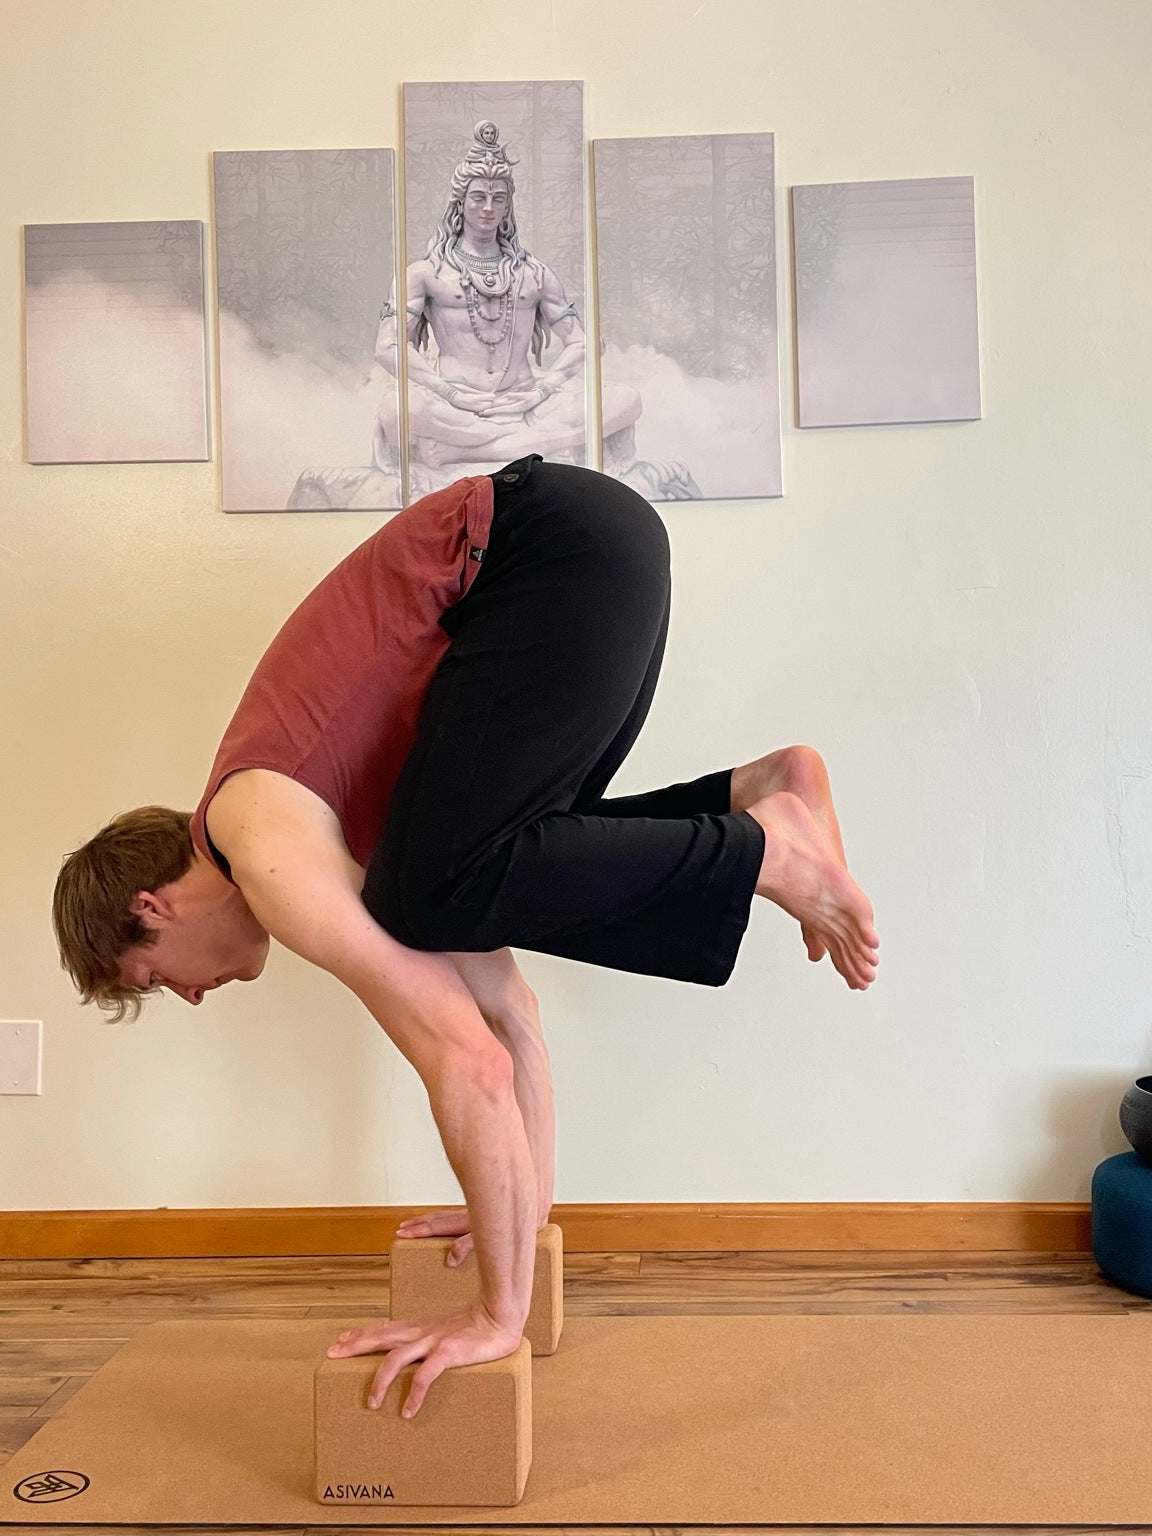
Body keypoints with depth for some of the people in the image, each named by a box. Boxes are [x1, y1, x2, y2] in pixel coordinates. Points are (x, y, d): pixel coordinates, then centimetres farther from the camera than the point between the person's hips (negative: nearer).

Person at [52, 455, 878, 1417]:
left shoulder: (266, 858, -9)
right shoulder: (320, 842, 18)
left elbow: (468, 1063, -17)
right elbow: (499, 999, 22)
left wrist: (500, 1314, -8)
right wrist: (528, 1206, 27)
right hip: (583, 558, 9)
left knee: (441, 889, -20)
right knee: (516, 880, 14)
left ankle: (760, 853, -10)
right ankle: (755, 796, 10)